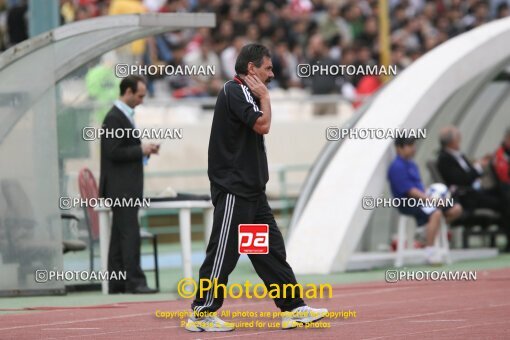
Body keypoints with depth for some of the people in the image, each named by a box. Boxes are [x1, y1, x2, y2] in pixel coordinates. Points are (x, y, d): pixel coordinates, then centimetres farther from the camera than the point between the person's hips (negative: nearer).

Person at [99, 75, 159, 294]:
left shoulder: (124, 116, 17)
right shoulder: (114, 118, -14)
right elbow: (113, 153, -20)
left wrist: (143, 150, 8)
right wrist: (141, 150, -14)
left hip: (125, 187, 10)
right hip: (121, 187, -10)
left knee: (120, 235, 9)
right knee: (130, 234, -12)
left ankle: (116, 283, 10)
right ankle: (134, 281, -13)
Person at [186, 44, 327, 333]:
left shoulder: (245, 92, 19)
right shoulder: (234, 90, -12)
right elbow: (262, 125, -21)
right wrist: (265, 96, -7)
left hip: (252, 192, 10)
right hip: (234, 191, -10)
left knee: (272, 252, 7)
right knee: (223, 254, -5)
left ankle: (294, 308, 7)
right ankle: (202, 314, 1)